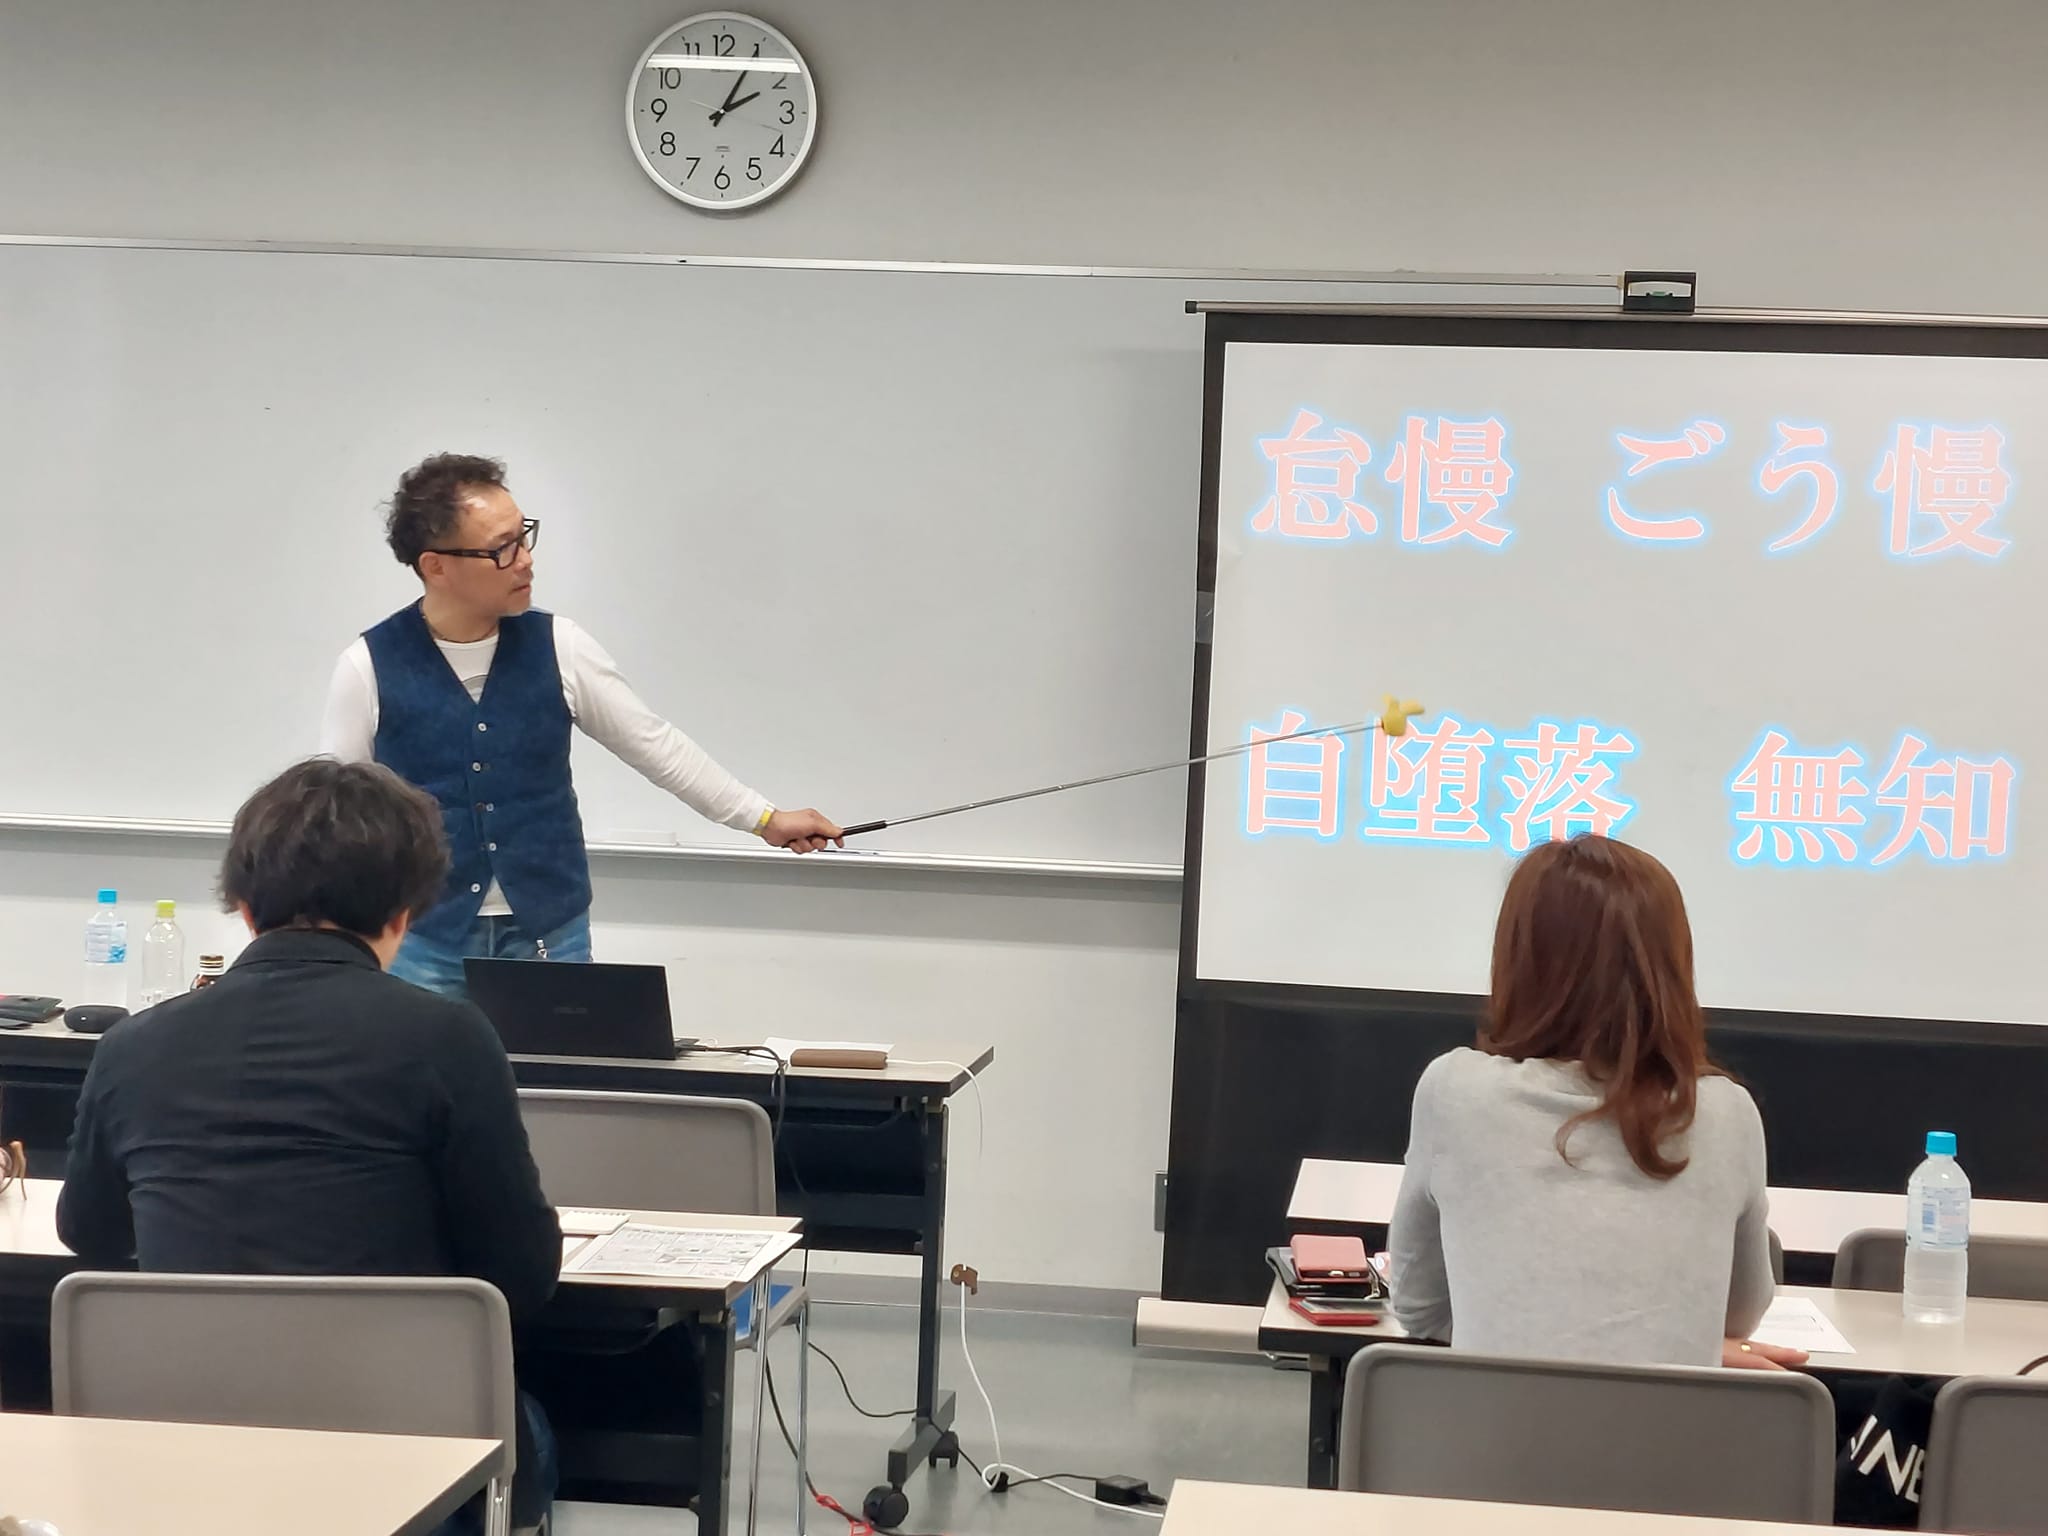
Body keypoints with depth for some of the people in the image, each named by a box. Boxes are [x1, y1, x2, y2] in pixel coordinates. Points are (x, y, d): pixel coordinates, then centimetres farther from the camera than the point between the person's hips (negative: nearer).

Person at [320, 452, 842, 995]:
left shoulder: (558, 647, -1)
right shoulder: (369, 666, -6)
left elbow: (654, 743, 7)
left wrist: (765, 818, 8)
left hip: (549, 934, 2)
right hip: (423, 941, -2)